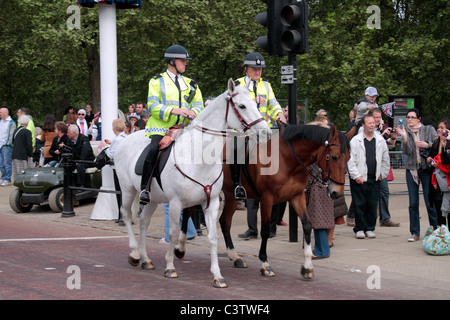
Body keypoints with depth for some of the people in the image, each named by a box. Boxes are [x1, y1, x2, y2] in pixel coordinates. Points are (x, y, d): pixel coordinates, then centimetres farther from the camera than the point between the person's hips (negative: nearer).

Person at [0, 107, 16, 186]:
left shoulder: (11, 122, -6)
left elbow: (11, 135, -9)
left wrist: (8, 143, -16)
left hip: (7, 146, -7)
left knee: (7, 164, -6)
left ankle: (7, 180, -3)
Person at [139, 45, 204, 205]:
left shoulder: (190, 84, 22)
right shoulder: (157, 82, 8)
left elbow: (199, 104, 15)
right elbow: (153, 106, -4)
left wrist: (192, 112, -10)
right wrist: (174, 110, -19)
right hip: (161, 128, -5)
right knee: (153, 150, -30)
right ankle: (145, 189, -24)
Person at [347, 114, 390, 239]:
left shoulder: (380, 140, 9)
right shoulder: (355, 140, -3)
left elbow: (385, 160, 17)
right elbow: (351, 160, -5)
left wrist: (382, 174, 12)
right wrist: (356, 176, -10)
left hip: (374, 178, 3)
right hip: (359, 179, -3)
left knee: (372, 205, 4)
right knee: (359, 205, -1)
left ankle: (370, 228, 14)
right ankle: (359, 229, 8)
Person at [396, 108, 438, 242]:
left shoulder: (429, 130, 3)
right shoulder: (406, 132, 7)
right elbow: (406, 151, -4)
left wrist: (427, 145, -13)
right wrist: (404, 137, -17)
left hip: (427, 168, -2)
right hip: (412, 169, 2)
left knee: (430, 201, -3)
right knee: (413, 203, 2)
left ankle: (435, 230, 9)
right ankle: (415, 233, 8)